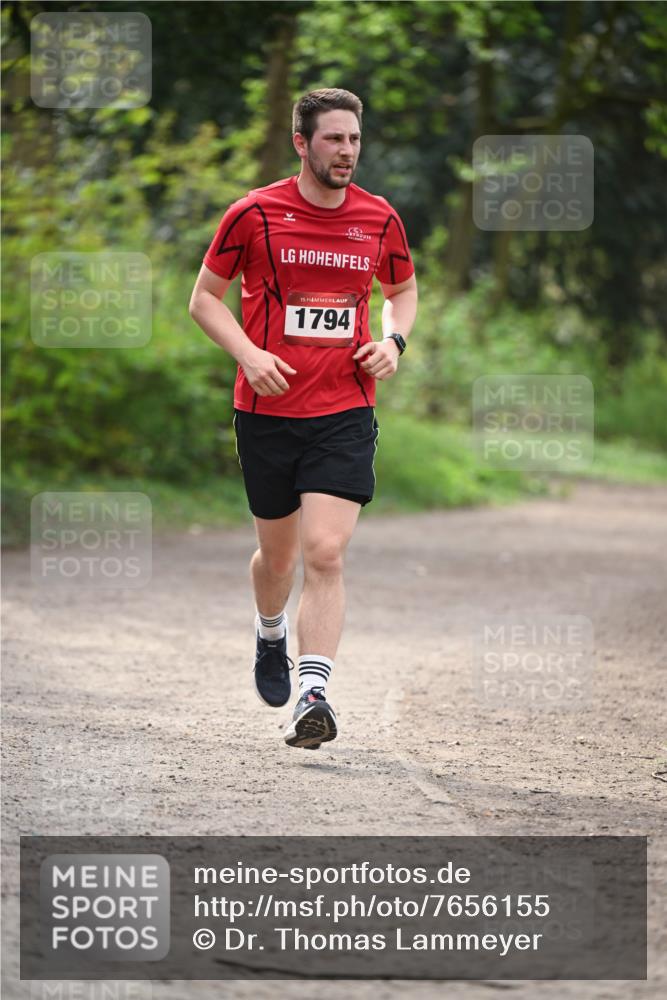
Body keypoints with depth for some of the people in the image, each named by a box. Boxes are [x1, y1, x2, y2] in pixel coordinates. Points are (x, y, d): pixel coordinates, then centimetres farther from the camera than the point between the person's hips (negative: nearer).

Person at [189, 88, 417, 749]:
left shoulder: (379, 220, 4)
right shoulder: (254, 214, -4)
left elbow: (403, 289, 22)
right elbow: (205, 298, 4)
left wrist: (394, 340, 1)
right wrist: (249, 353, -12)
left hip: (346, 409, 0)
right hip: (267, 409, 0)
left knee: (324, 552, -15)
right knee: (277, 552, 13)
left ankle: (313, 696, -19)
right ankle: (270, 636, 47)